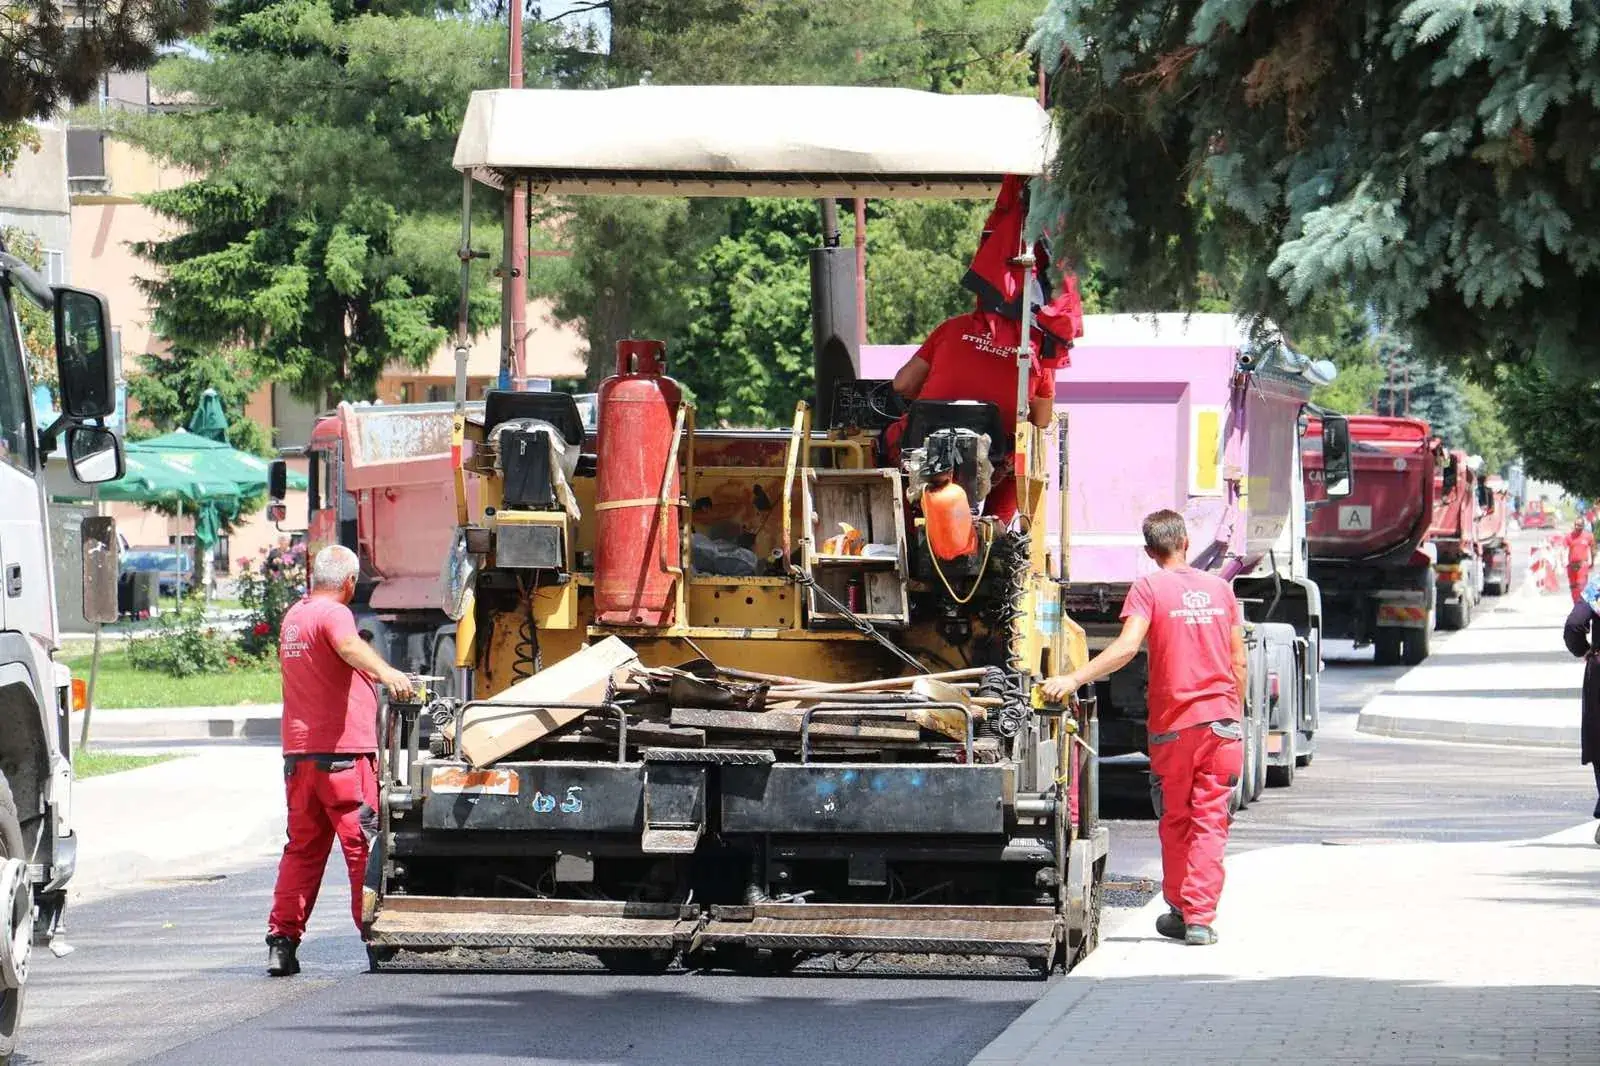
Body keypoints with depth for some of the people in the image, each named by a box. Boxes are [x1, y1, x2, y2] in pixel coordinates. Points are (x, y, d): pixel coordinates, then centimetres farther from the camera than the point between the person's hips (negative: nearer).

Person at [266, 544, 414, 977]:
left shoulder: (293, 617, 19)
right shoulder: (332, 614, -8)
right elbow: (349, 645, -32)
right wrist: (385, 672, -50)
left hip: (298, 753, 8)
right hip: (342, 751, -8)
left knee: (302, 849, 11)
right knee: (363, 847, -3)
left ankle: (282, 940, 3)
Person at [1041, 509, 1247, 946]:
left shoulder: (1149, 588, -5)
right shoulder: (1220, 588, 8)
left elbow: (1127, 647, -20)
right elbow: (1238, 662, 10)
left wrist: (1073, 679, -23)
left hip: (1174, 725, -2)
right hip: (1222, 721, 2)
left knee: (1176, 822, 13)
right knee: (1210, 821, 2)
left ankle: (1180, 912, 22)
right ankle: (1200, 918, -4)